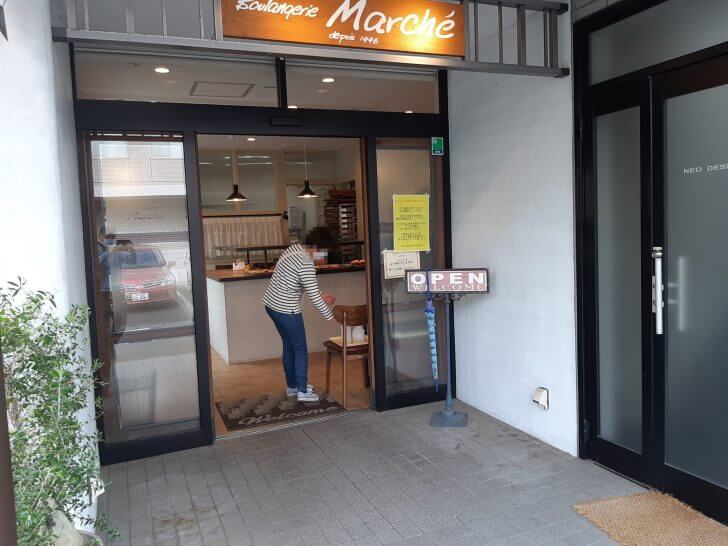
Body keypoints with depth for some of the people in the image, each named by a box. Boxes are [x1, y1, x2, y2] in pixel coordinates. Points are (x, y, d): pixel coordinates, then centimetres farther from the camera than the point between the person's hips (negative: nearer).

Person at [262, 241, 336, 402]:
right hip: (286, 310, -9)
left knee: (288, 345, 19)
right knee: (300, 348, 6)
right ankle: (302, 391, 11)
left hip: (270, 303, 9)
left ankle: (291, 386, 30)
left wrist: (321, 296, 12)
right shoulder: (307, 265, -23)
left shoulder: (293, 248, 4)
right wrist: (331, 316, -9)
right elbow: (314, 297, -20)